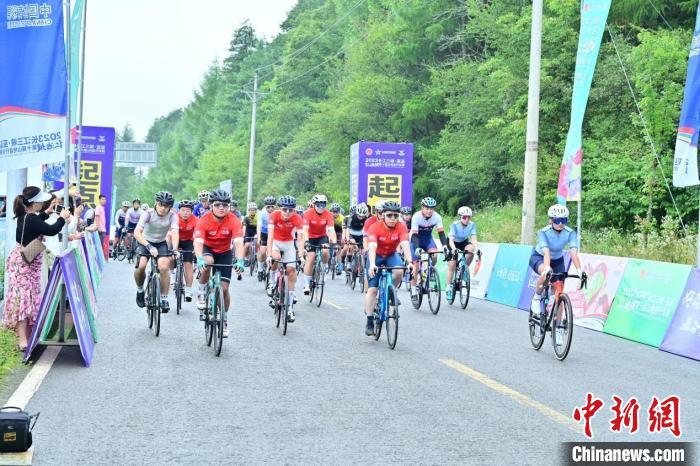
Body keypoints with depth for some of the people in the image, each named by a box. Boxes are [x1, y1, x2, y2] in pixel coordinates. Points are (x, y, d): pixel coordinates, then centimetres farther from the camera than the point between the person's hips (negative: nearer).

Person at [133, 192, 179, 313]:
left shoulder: (172, 216, -18)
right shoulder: (148, 213, -23)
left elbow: (175, 233, -31)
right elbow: (137, 232, -33)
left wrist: (174, 249, -49)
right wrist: (149, 246, -47)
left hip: (161, 243, 1)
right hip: (145, 242, -1)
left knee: (164, 268, -22)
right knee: (141, 266, -24)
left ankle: (164, 298, -7)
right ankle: (140, 290, 6)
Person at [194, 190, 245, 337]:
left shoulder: (234, 221, -24)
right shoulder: (204, 220, -26)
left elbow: (238, 242, -34)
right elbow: (198, 242, -36)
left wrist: (239, 261, -51)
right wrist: (200, 259, -55)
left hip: (225, 253, 1)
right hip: (207, 249, -1)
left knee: (224, 288, -6)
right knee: (207, 262, -37)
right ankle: (202, 292, -11)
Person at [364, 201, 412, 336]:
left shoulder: (401, 227, -23)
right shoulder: (375, 228, -28)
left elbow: (405, 245, -34)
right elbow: (372, 247, -39)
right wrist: (372, 265, -55)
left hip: (391, 255, 2)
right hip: (376, 256, -2)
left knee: (399, 271, -31)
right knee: (372, 289, -9)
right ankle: (369, 323, -2)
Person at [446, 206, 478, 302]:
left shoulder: (472, 225, -22)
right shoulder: (455, 225, -29)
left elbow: (473, 238, -29)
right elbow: (451, 239, -37)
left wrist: (477, 248, -48)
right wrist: (454, 249, -56)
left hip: (464, 242, 2)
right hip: (453, 244, -2)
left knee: (471, 249, -32)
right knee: (451, 266, -10)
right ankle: (449, 288, 2)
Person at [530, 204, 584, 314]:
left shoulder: (570, 233, -24)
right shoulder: (544, 232, -30)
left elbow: (573, 253, -35)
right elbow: (546, 253, -43)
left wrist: (579, 270, -50)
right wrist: (547, 268, -60)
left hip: (557, 260, 3)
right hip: (538, 258, -3)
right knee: (547, 273, -38)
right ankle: (536, 298, -14)